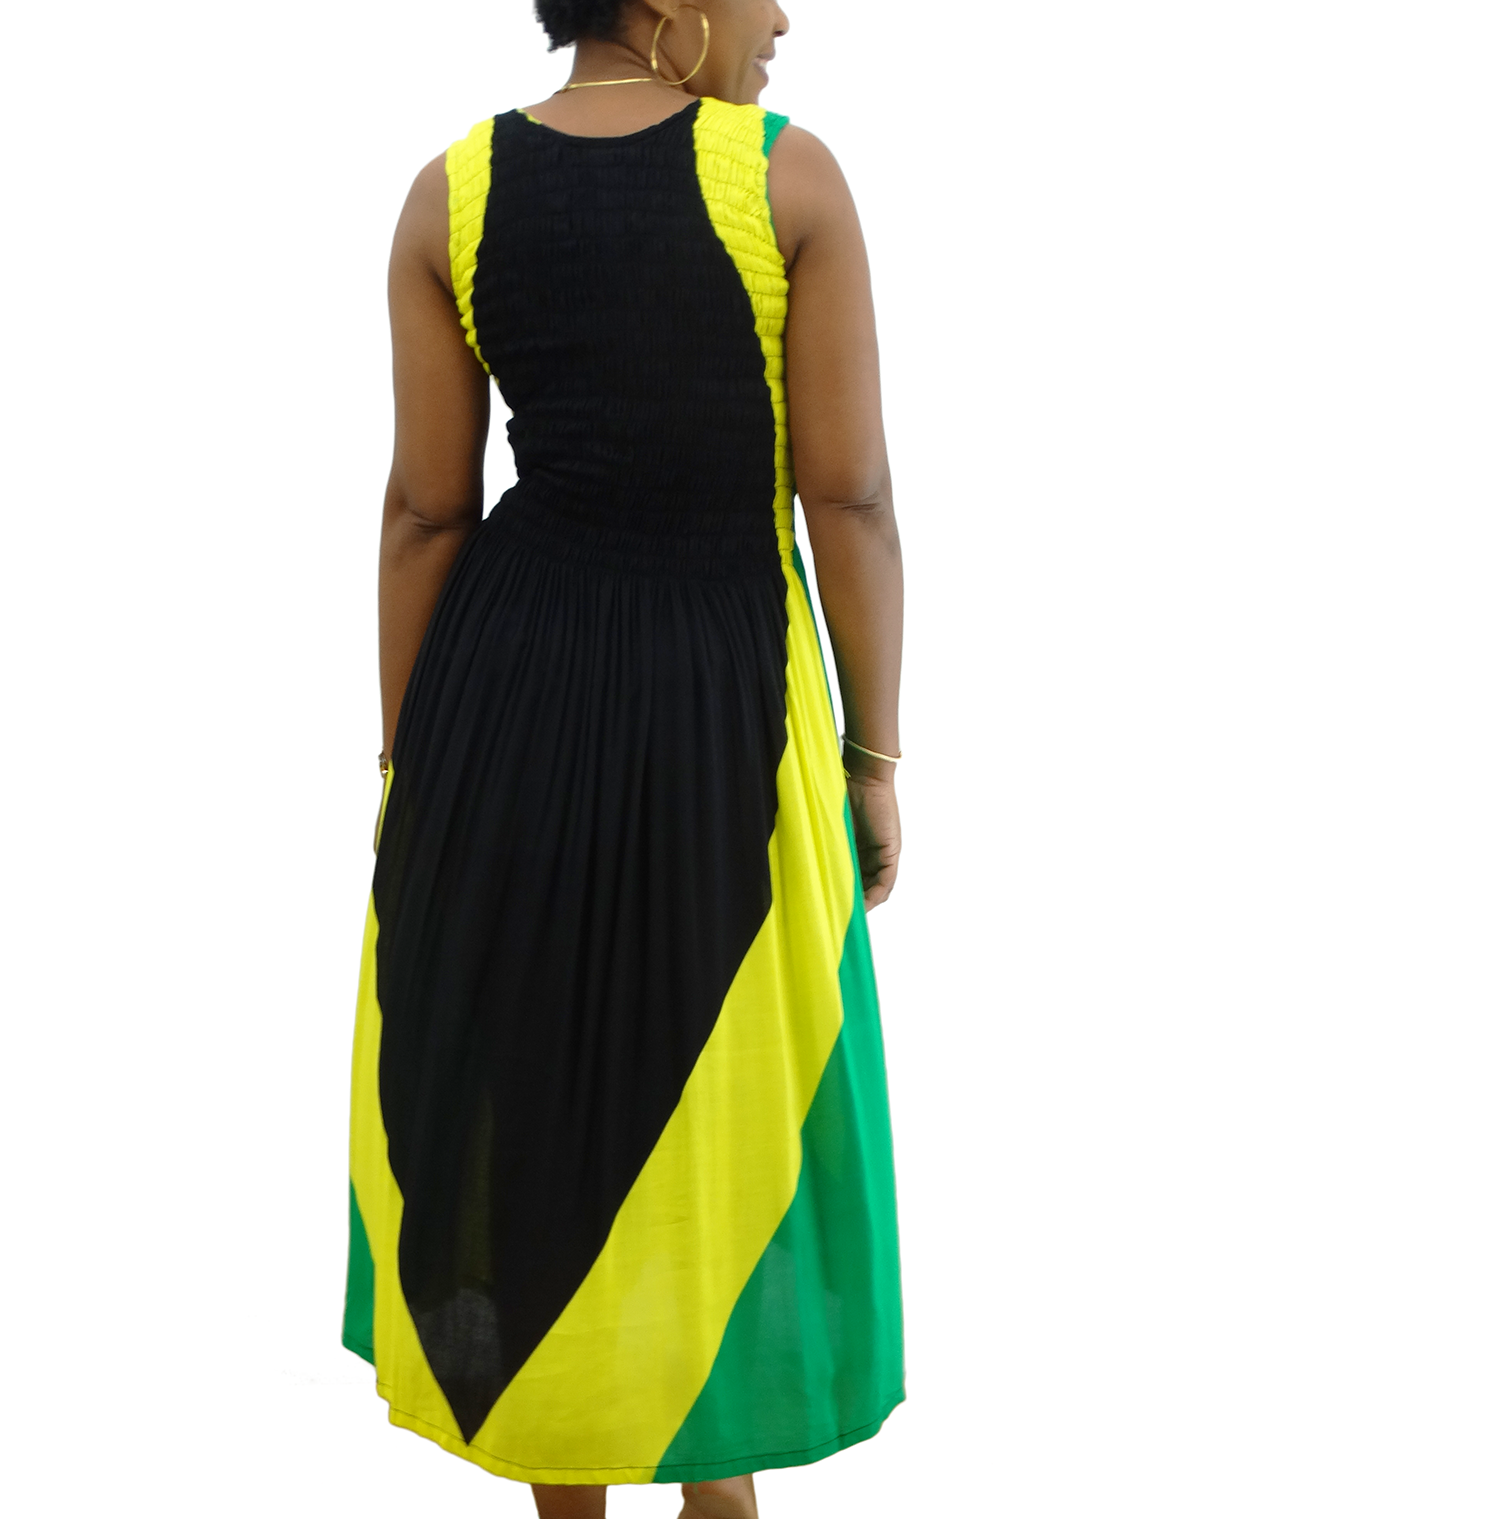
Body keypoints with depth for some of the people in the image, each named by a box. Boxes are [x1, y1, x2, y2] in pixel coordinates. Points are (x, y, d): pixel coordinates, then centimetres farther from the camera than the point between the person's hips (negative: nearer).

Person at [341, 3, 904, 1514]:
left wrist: (405, 761, 7)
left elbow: (424, 510, -3)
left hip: (505, 686, 3)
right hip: (724, 704, -2)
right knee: (721, 1094, 16)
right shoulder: (793, 176, -12)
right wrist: (874, 753, -1)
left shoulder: (449, 194, -5)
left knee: (517, 1075, 18)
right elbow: (852, 497, -12)